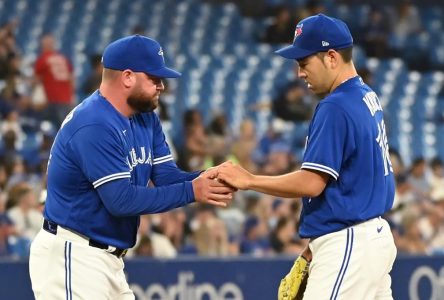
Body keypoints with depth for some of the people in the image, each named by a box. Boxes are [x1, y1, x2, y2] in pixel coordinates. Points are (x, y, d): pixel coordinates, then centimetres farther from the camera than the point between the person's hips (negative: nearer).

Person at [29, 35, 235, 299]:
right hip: (71, 257, -10)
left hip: (109, 258, 10)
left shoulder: (146, 119, 10)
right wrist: (190, 192, -23)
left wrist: (207, 180, -15)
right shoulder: (94, 126, -21)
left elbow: (167, 176, 5)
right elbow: (121, 200, -25)